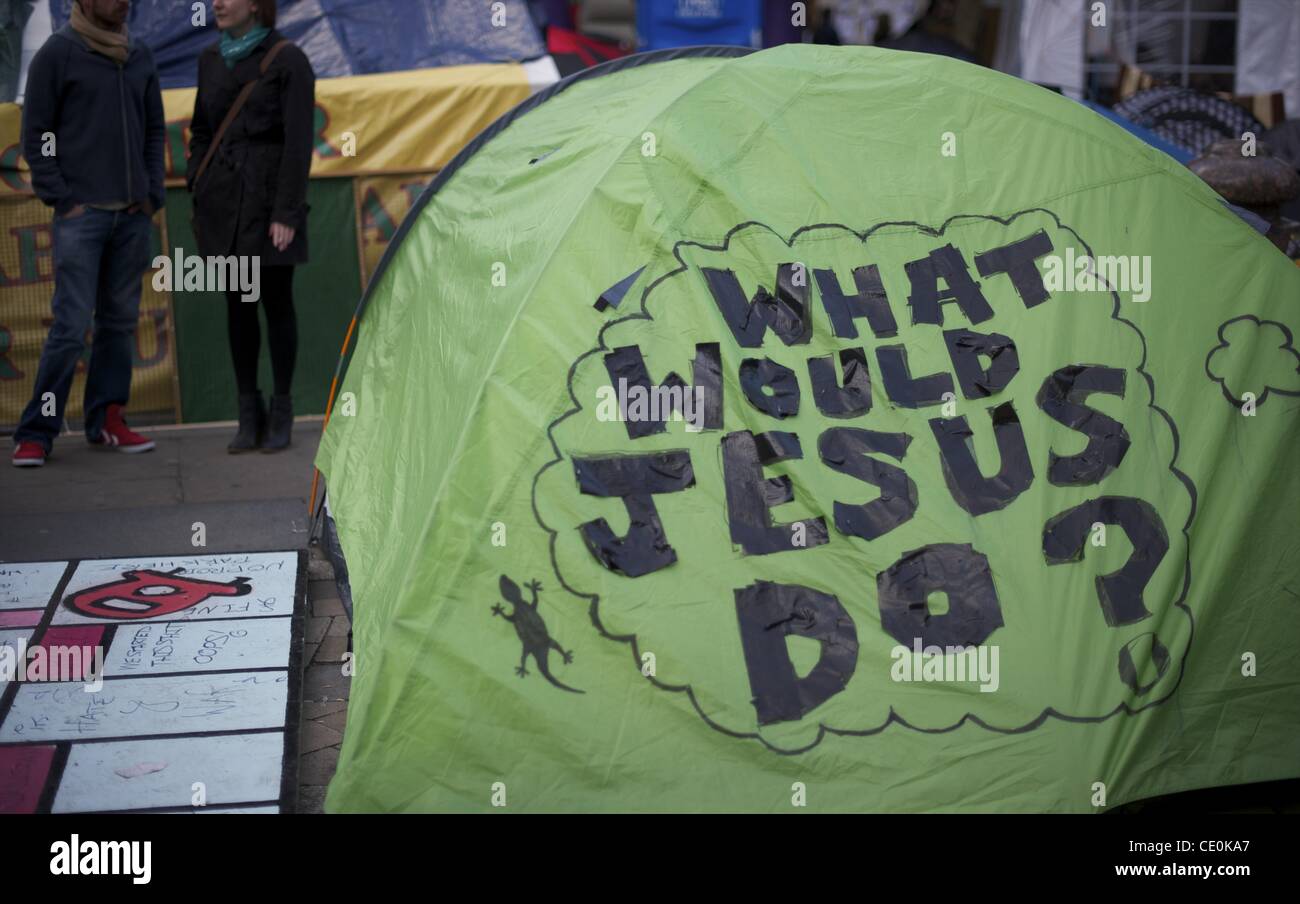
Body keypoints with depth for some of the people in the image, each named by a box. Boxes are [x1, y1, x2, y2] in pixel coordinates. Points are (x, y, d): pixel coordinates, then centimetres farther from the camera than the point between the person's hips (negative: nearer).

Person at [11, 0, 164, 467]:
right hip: (81, 214, -5)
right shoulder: (57, 53, -3)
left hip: (133, 216, 6)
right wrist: (61, 198, -10)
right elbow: (36, 133, -4)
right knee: (72, 325, -9)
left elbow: (154, 130, 18)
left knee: (120, 320, 8)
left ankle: (107, 421, 17)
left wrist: (152, 193, 8)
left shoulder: (140, 57, 13)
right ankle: (35, 433, -3)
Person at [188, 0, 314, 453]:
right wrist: (199, 200, 10)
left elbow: (298, 141, -12)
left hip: (269, 196, -5)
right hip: (224, 197, 5)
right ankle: (249, 415, 14)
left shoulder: (288, 60, -9)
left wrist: (287, 213, -16)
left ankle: (281, 415, 12)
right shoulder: (212, 59, 9)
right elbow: (201, 134, 14)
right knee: (237, 303, 7)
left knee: (276, 302, 1)